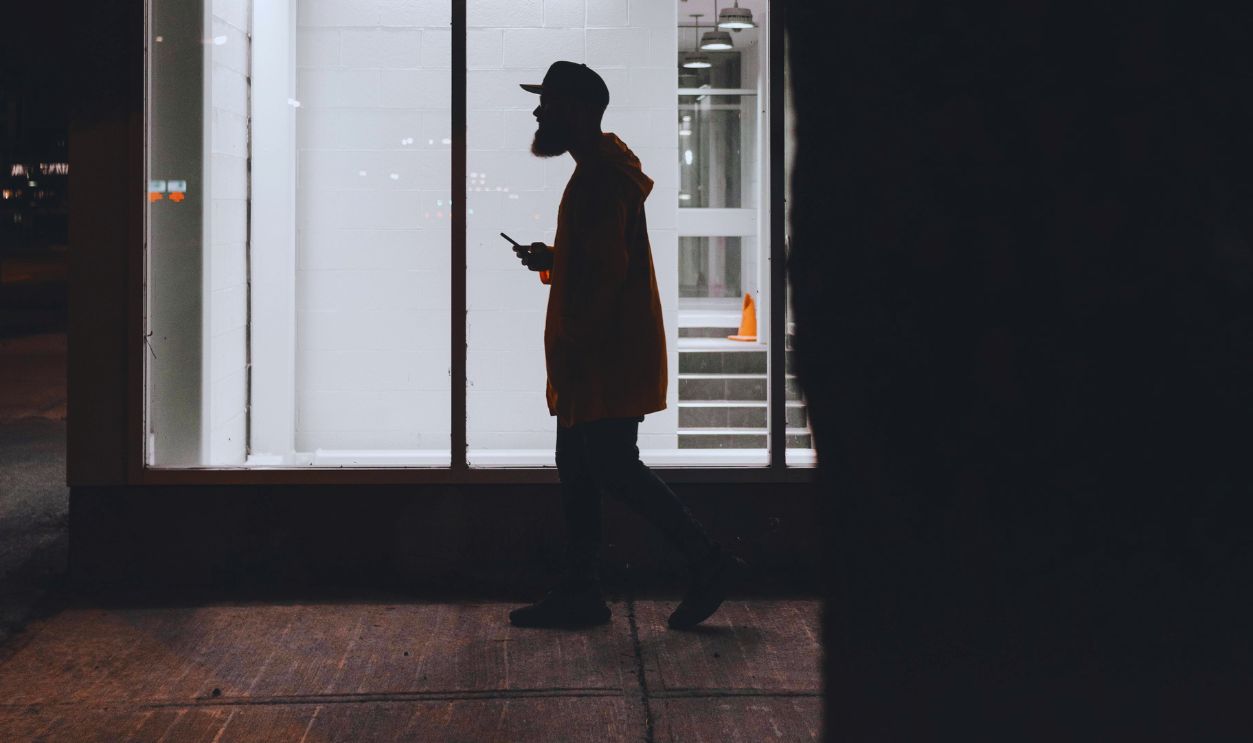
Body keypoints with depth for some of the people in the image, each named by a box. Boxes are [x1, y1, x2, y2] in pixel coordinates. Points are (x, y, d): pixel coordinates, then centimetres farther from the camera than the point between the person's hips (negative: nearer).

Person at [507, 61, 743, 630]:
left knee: (613, 467, -8)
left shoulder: (598, 178, -16)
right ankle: (579, 592, 15)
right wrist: (552, 258, 14)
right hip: (597, 355, 11)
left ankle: (709, 563, 0)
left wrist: (574, 341, -20)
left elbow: (607, 269, -23)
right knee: (576, 467, 10)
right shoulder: (601, 170, 18)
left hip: (609, 356, -11)